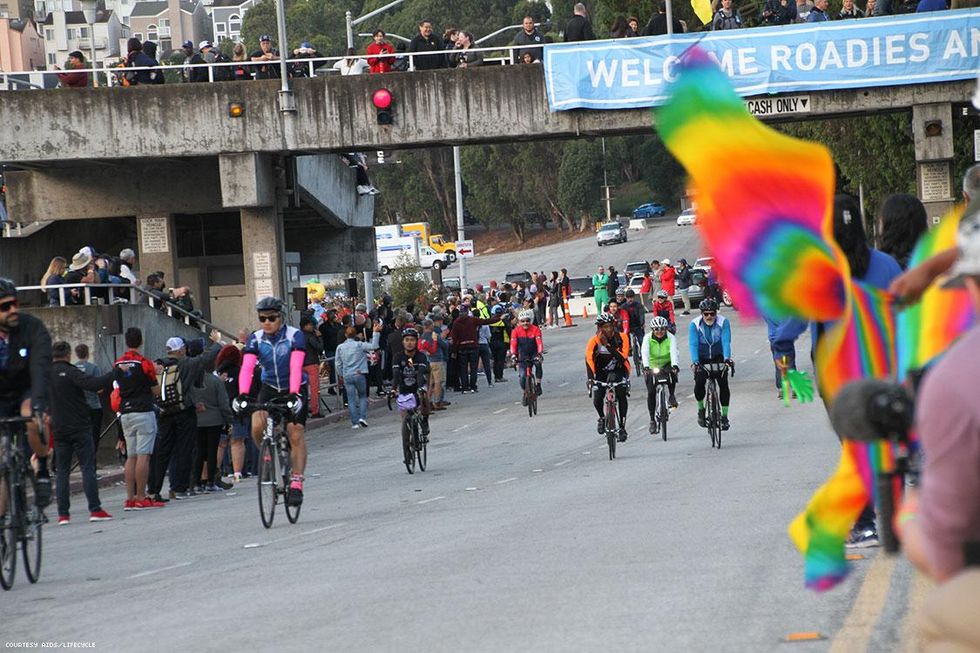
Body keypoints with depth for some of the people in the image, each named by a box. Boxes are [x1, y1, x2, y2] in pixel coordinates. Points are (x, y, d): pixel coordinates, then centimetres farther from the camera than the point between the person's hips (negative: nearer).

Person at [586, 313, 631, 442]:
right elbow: (589, 359, -30)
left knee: (622, 394, -23)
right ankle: (602, 418, 18)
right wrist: (591, 378, -44)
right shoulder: (594, 340, -18)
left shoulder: (622, 338, -17)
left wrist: (608, 345, -35)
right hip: (601, 372, 0)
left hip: (618, 370, 0)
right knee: (597, 399, -16)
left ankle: (622, 427, -12)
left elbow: (623, 357, -27)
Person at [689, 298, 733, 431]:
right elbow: (693, 344, -26)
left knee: (723, 383, -15)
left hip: (718, 357, 0)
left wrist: (727, 358, -42)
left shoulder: (723, 322, -16)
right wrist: (695, 362, -41)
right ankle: (701, 409, 2)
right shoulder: (695, 324, -17)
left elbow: (726, 341, -25)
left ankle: (724, 416, -6)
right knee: (699, 382, -22)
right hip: (702, 359, 0)